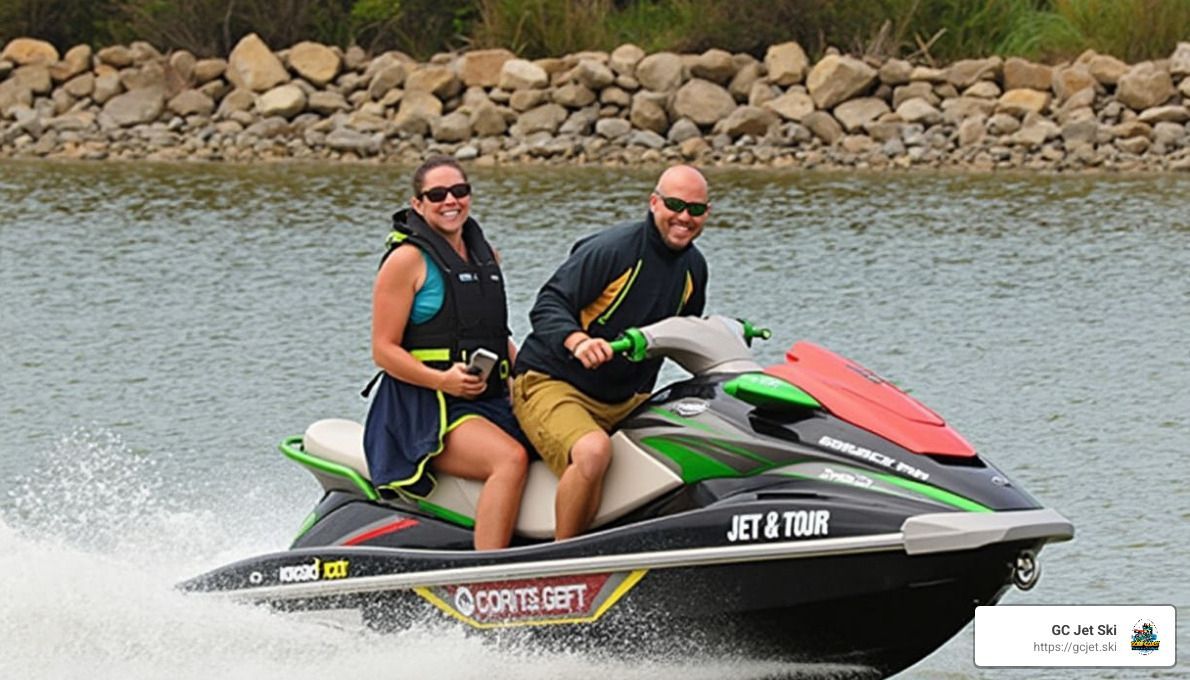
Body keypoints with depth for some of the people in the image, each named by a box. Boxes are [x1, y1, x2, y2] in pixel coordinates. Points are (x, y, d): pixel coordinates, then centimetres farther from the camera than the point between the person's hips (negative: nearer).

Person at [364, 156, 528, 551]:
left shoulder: (484, 254, 18)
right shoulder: (407, 259, -4)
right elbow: (384, 350, -8)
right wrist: (442, 380, -23)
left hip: (491, 401, 8)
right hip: (425, 408, -8)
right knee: (510, 459, -33)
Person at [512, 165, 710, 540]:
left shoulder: (693, 266, 10)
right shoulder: (611, 249, -15)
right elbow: (548, 306, -20)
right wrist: (576, 340, -38)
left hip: (627, 402, 8)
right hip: (551, 383, -8)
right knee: (594, 450, -37)